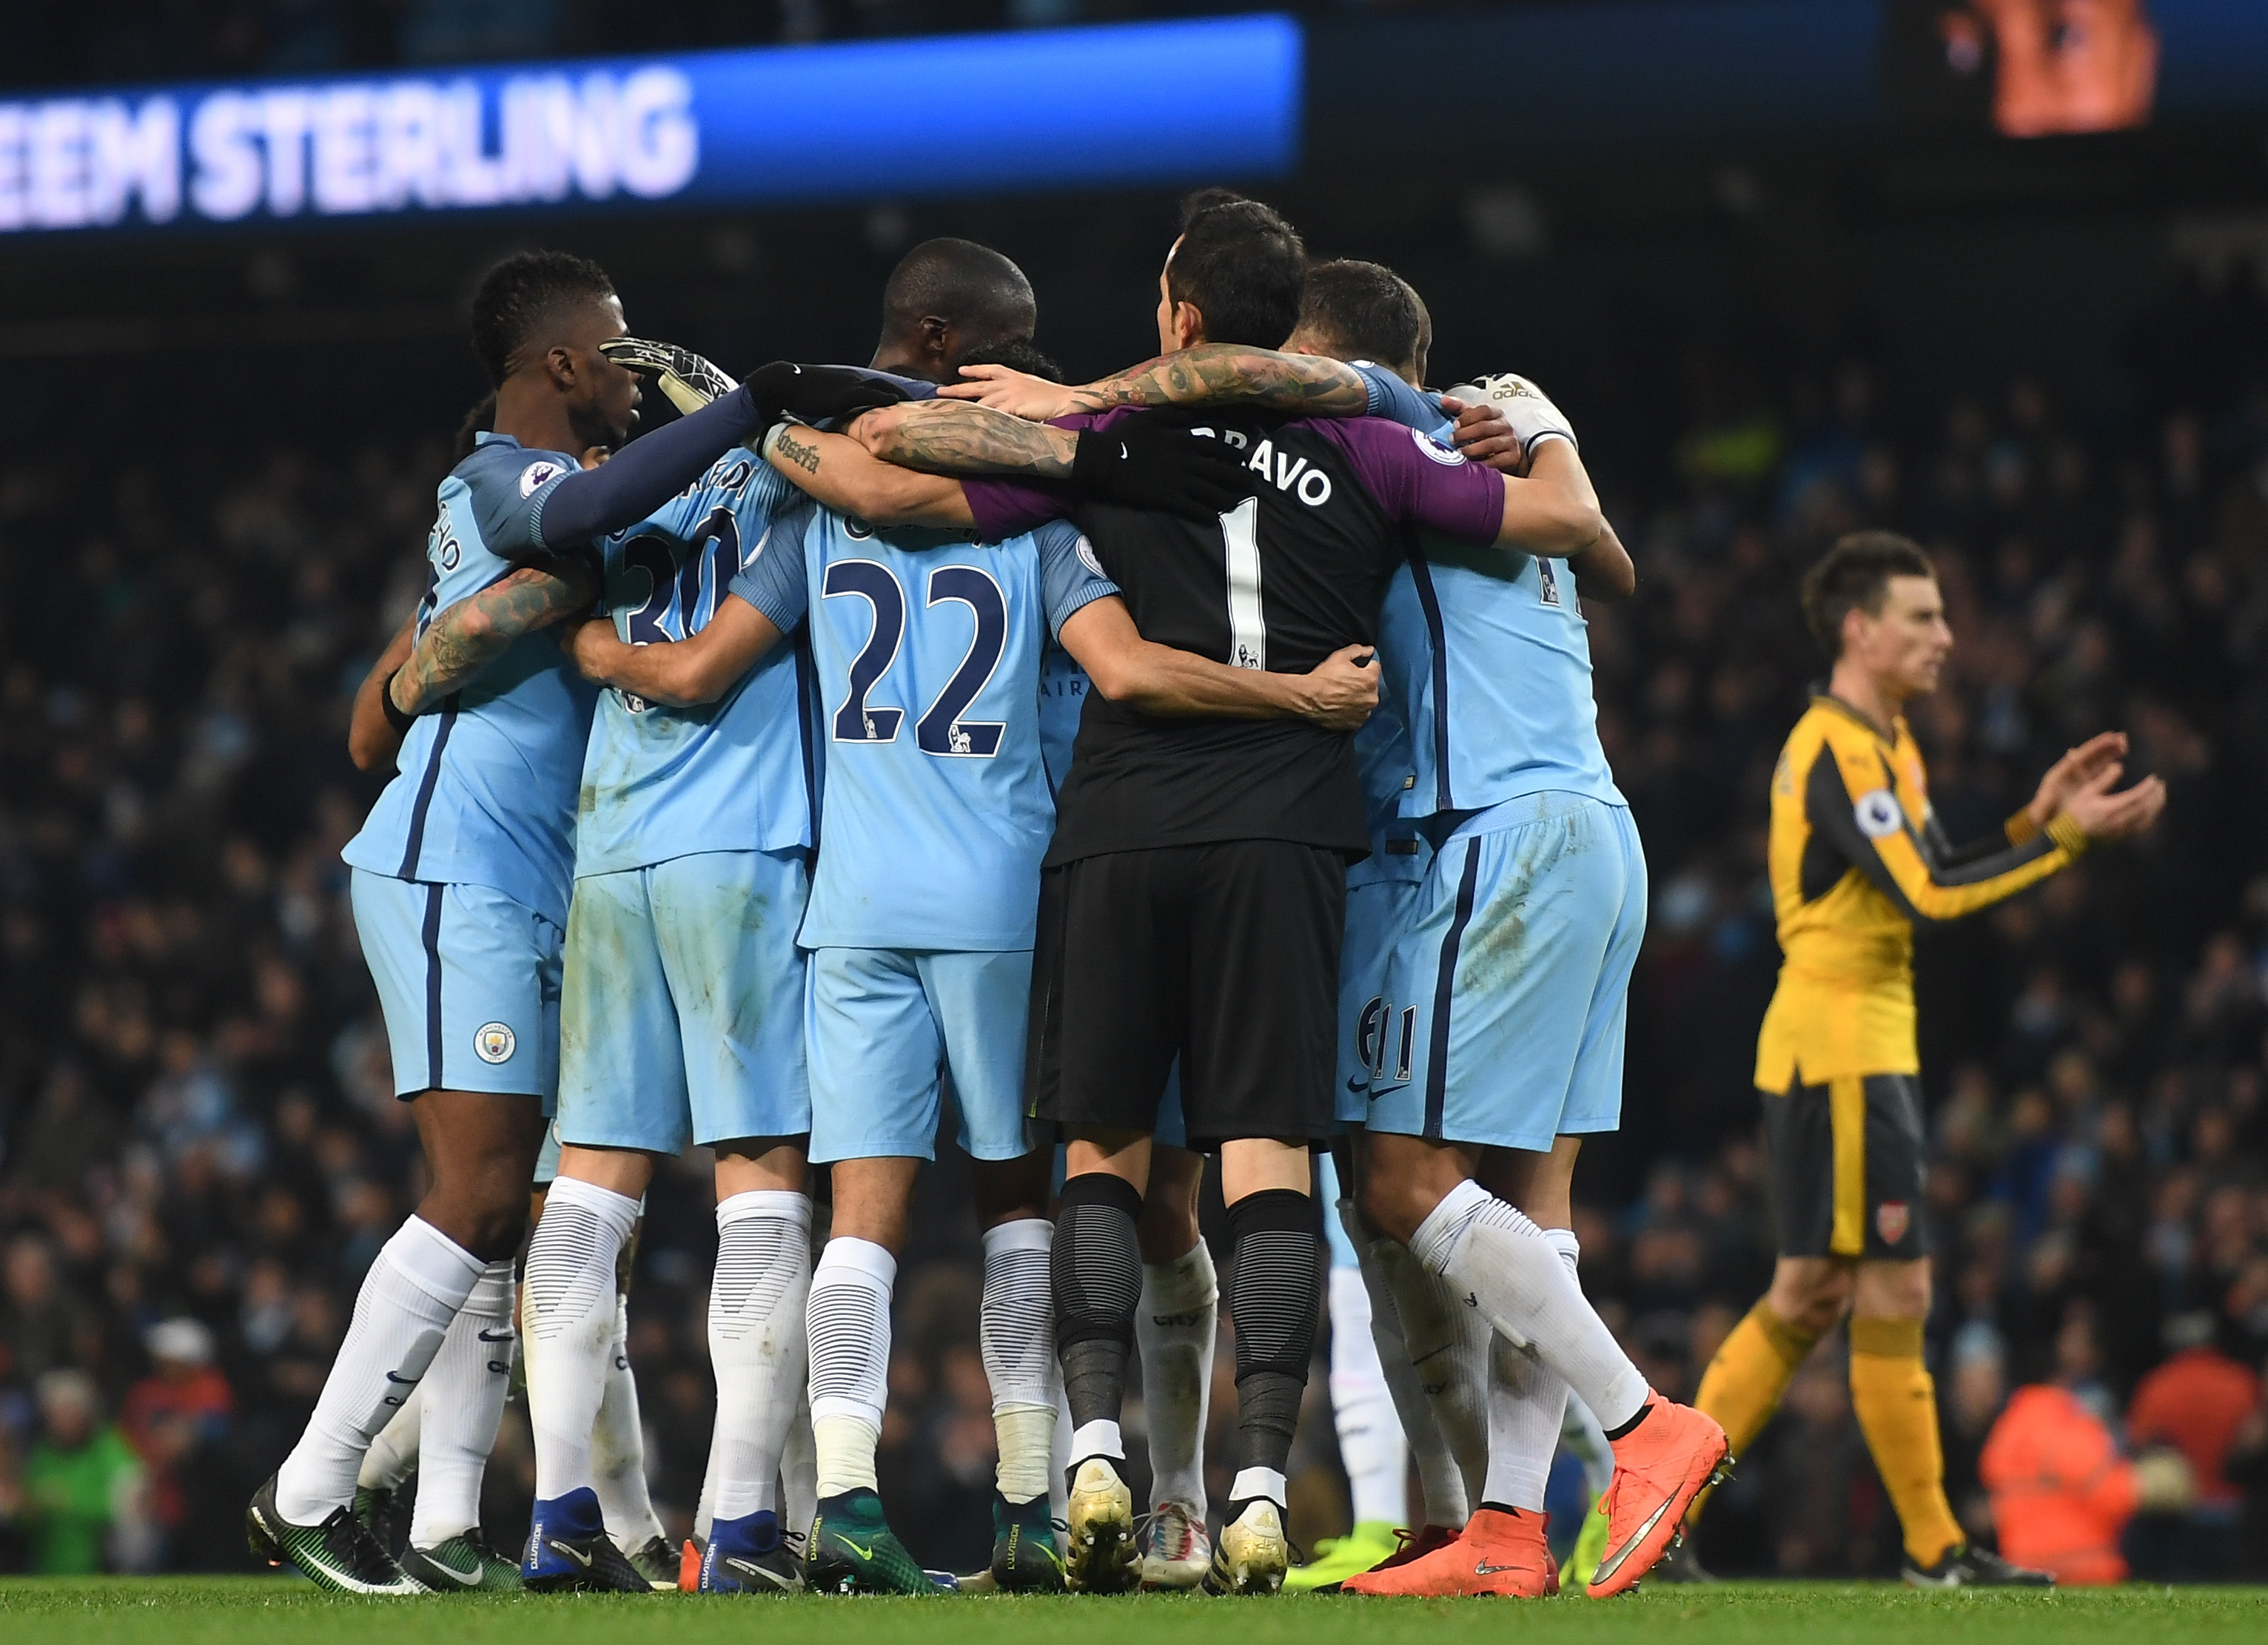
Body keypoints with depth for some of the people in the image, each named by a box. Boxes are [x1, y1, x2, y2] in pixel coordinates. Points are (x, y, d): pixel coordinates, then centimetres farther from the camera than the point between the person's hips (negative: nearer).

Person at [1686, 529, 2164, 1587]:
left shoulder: (1881, 744, 17)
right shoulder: (1836, 752, -16)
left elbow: (1939, 877, 17)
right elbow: (1927, 897, -23)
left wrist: (2040, 816, 6)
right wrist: (2065, 838, -21)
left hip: (1857, 1052, 10)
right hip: (1843, 1052, -10)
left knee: (1810, 1295, 12)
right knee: (1892, 1293, -5)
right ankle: (1933, 1549, -1)